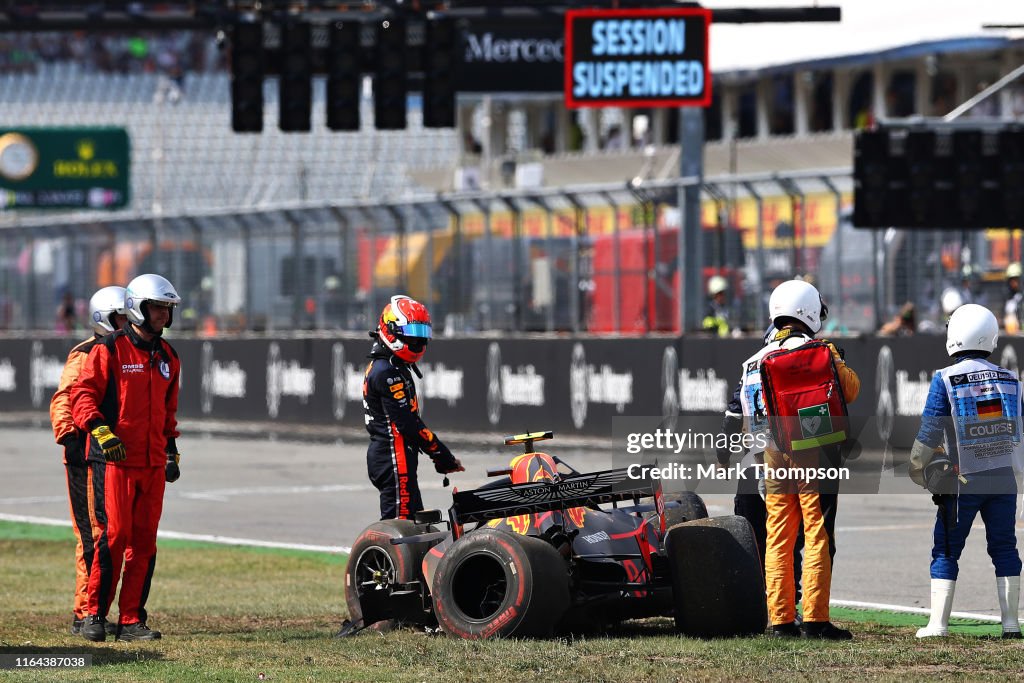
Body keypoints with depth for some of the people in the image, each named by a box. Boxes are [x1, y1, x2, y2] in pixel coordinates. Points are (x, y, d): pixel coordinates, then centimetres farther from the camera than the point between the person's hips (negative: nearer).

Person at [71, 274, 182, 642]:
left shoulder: (167, 357, 16)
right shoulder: (109, 350, -5)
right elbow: (81, 394, -8)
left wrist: (172, 449, 22)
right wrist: (100, 429, -21)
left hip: (152, 463, 6)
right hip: (114, 460, -6)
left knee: (144, 541, 4)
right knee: (113, 536, -10)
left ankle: (132, 621, 8)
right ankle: (95, 615, 0)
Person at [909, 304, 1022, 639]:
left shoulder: (945, 380, -8)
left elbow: (929, 435, -7)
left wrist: (918, 471, 7)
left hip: (963, 481, -3)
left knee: (946, 551, 5)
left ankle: (938, 623, 4)